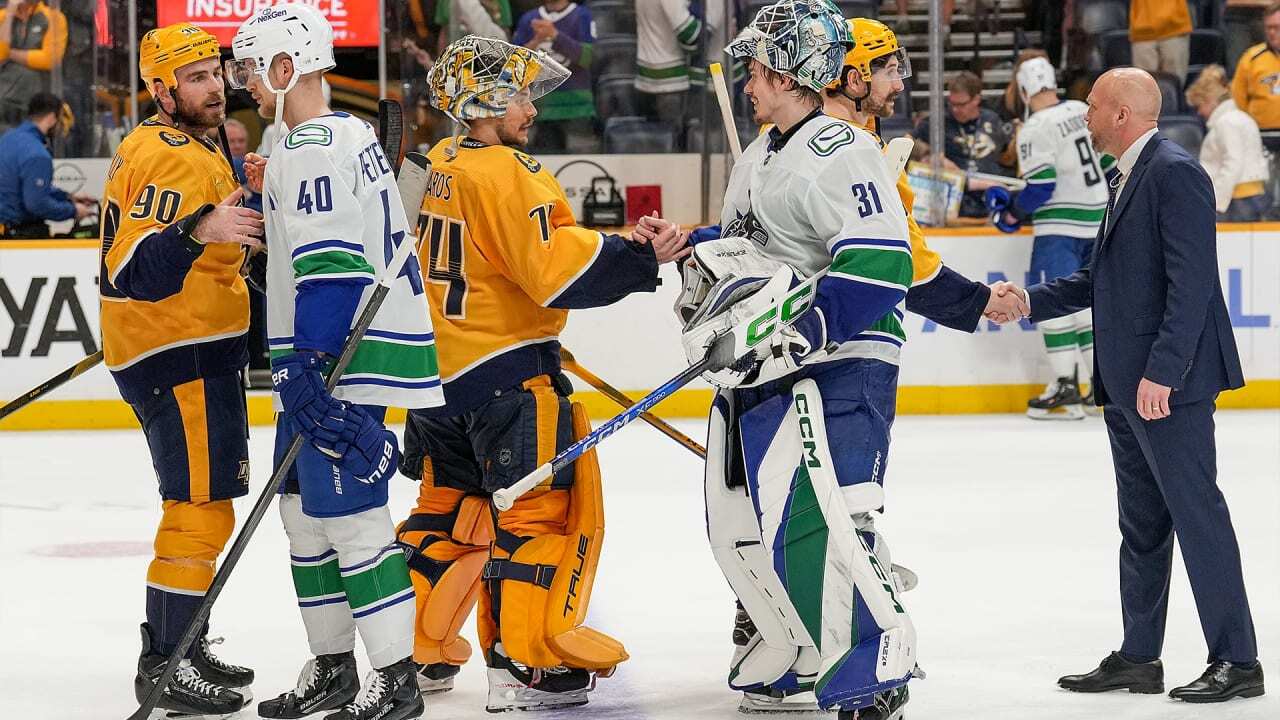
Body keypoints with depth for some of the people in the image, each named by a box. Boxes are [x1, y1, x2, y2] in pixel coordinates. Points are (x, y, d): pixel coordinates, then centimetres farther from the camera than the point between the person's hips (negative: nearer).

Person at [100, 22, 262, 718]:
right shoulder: (174, 158, -19)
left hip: (192, 355, 11)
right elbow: (134, 271, -30)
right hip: (182, 357, -11)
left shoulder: (189, 149, 15)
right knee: (202, 512, -9)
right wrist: (199, 230, -44)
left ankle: (178, 647, 30)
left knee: (197, 507, 20)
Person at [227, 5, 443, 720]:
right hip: (334, 355, 11)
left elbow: (331, 264, -23)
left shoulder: (310, 147, -15)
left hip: (343, 357, -11)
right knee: (306, 506, 15)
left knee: (348, 512, -9)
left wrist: (306, 361, -24)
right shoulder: (352, 135, 17)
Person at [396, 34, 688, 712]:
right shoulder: (503, 173, -17)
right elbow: (557, 270, -22)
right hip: (507, 373, -9)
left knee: (449, 507, 18)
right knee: (543, 506, -2)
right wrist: (641, 256, -17)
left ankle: (419, 654, 23)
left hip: (440, 369, 9)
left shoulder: (439, 169, 11)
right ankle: (530, 666, -3)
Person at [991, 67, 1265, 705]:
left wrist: (1161, 372, -25)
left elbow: (1190, 283, -21)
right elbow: (1103, 279, 21)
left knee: (1196, 512, -7)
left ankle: (1236, 660, -3)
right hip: (1126, 386, 10)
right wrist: (1031, 300, 14)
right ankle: (1138, 658, 20)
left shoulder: (1175, 174, -14)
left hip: (1169, 383, -10)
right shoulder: (1130, 179, 17)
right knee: (1142, 525, 13)